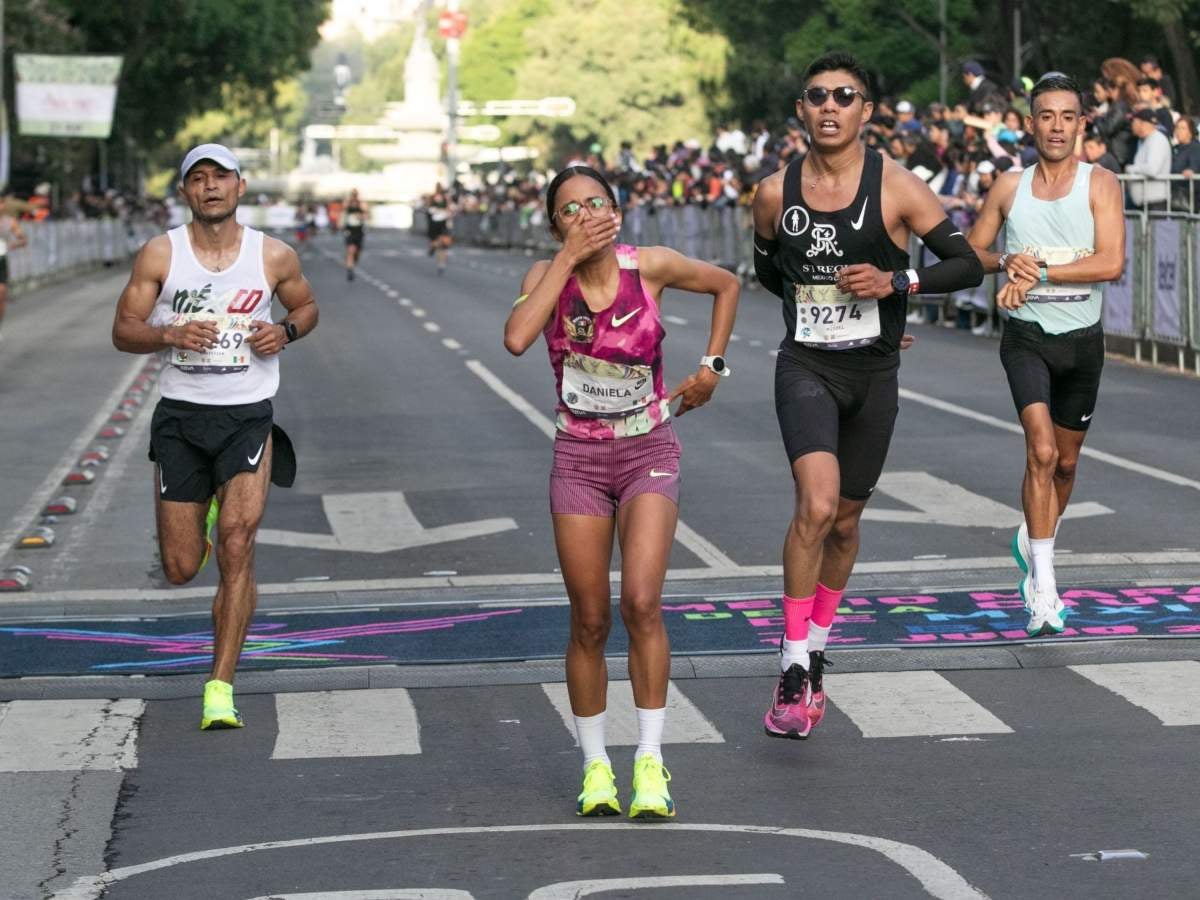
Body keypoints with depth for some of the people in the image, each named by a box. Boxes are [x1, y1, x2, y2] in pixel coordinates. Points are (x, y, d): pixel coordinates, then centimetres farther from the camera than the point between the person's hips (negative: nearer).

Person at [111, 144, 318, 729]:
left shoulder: (274, 257, 0)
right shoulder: (159, 255, -2)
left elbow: (306, 306, 17)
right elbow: (123, 330, 1)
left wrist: (286, 331, -5)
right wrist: (170, 335, -19)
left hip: (248, 417, -1)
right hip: (180, 417, 1)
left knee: (236, 549, -16)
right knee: (180, 570, 5)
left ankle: (220, 689, -10)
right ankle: (204, 519, 45)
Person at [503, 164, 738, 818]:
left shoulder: (650, 266, -7)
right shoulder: (547, 275, -6)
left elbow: (726, 284, 12)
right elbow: (516, 338, -27)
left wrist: (712, 364, 5)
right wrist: (569, 257, -24)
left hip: (649, 452, -1)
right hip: (579, 458, 1)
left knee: (642, 602, -18)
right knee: (589, 623, 4)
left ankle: (650, 762, -9)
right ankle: (595, 764, 19)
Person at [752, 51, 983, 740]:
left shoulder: (897, 187, -7)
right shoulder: (776, 193, -2)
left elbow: (968, 265, -5)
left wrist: (895, 281, -19)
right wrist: (818, 303, 10)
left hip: (874, 375, 1)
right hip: (806, 368, -1)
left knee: (845, 521, 12)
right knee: (816, 504, -22)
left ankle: (816, 652, 34)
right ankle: (793, 670, -15)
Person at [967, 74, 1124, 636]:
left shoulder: (1100, 184, -4)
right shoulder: (1009, 187, 3)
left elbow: (1112, 263, -16)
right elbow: (970, 253, 12)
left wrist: (1040, 273, -21)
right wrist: (1006, 262, -10)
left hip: (1083, 338, 1)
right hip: (1027, 337, -1)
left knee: (1066, 462, 15)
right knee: (1041, 451, -20)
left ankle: (1032, 544, 43)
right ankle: (1044, 587, -19)